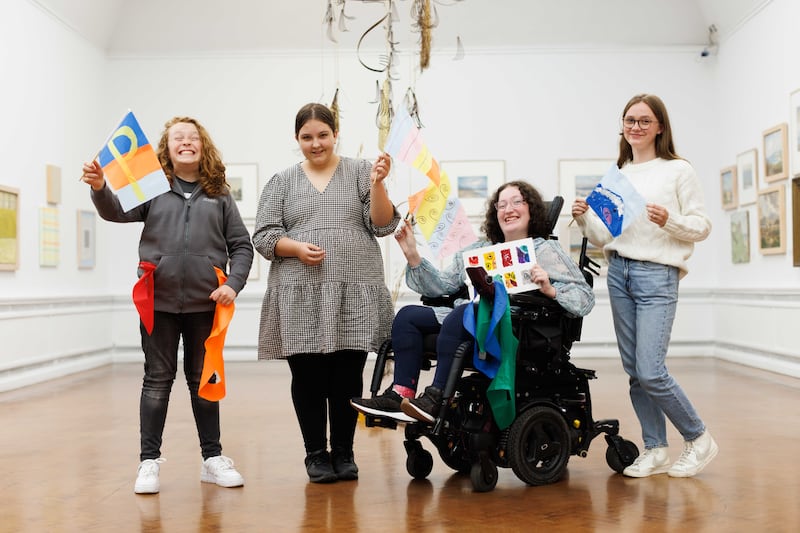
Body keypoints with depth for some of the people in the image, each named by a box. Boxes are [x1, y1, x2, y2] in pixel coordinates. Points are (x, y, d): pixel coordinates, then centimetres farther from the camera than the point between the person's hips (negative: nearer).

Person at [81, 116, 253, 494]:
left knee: (203, 380, 11)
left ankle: (212, 459, 21)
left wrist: (233, 284, -8)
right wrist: (100, 188, -31)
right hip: (159, 300, -1)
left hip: (205, 301, 1)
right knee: (158, 379, 5)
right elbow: (117, 211, -10)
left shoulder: (219, 195, 7)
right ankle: (149, 461, 13)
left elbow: (241, 245, 6)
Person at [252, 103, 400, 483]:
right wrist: (296, 248, -12)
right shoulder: (282, 182, 11)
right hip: (300, 297, 1)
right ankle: (316, 455, 16)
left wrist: (378, 184, -14)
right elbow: (263, 236, 6)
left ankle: (344, 453, 18)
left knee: (348, 377, 3)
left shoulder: (360, 172, 8)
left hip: (355, 294, 0)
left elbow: (383, 225, 1)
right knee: (308, 377, 1)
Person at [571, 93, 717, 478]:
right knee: (634, 371, 7)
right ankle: (655, 451, 19)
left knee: (650, 372, -11)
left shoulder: (678, 171, 1)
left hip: (657, 276, -5)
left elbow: (703, 226, -1)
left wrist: (670, 221, -19)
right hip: (619, 273, 6)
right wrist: (584, 219, -2)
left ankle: (699, 438, 11)